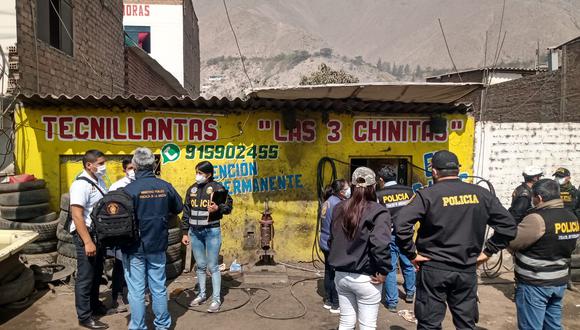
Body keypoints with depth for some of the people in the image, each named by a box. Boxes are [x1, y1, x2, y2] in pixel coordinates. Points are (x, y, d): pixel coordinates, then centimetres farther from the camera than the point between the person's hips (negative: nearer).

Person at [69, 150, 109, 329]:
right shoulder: (81, 184, -19)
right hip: (86, 234, -8)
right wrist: (87, 241, -25)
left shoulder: (99, 181, 8)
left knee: (97, 273, 20)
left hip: (99, 233, 9)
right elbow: (76, 215, -23)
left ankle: (94, 304, 37)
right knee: (85, 277, 2)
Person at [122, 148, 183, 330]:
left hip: (135, 247, -4)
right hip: (158, 246, 4)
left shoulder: (130, 189, -17)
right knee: (159, 288, 15)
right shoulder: (165, 187, -4)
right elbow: (178, 207, 10)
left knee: (136, 290, 8)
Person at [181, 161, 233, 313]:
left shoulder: (217, 187, -8)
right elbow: (186, 212, 11)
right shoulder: (192, 189, 8)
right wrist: (185, 233, 9)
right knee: (200, 266, 15)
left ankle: (216, 299, 10)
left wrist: (218, 208, -25)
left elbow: (229, 205, -5)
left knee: (213, 267, 0)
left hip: (212, 231, -5)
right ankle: (202, 294, 30)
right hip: (195, 232, 5)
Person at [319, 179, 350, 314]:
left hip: (326, 243, 9)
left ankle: (328, 301, 28)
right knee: (337, 275, 1)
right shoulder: (337, 204, -20)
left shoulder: (327, 202, 8)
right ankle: (336, 305, 11)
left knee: (329, 272, 17)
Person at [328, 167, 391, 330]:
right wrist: (383, 271, -14)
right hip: (365, 278, -5)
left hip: (341, 275, 6)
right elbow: (380, 244, -27)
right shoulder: (378, 212, -15)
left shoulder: (339, 208, 5)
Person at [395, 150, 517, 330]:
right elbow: (508, 225, 5)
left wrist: (411, 254, -10)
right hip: (467, 271, 4)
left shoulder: (427, 194, -11)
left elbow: (401, 224, -22)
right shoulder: (481, 194, 1)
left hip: (433, 269, -3)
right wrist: (488, 251, 8)